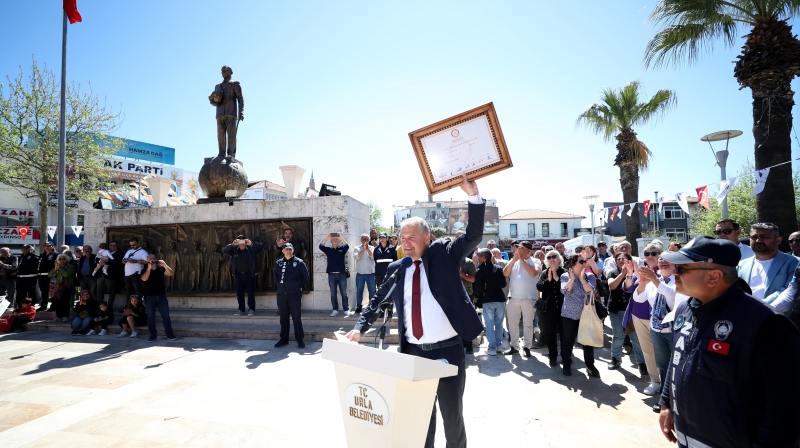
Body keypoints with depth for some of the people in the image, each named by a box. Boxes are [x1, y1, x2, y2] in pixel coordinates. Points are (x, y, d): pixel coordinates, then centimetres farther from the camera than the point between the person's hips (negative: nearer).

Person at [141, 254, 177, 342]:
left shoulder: (161, 269, 6)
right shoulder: (145, 270, 2)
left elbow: (171, 273, -8)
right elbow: (144, 279, -17)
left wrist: (164, 265, -19)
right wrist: (149, 267, -22)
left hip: (161, 296, 1)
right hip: (149, 297, -1)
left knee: (166, 315, 0)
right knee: (150, 316, 3)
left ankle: (169, 334, 5)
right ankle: (153, 335, 13)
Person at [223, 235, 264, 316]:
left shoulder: (251, 249, -1)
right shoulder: (234, 250, 7)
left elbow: (260, 248, -11)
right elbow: (224, 251, -2)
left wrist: (251, 243, -25)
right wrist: (232, 244, -19)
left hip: (249, 274, -3)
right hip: (239, 274, 3)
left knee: (251, 293, -2)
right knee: (239, 293, 8)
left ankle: (252, 309, 7)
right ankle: (241, 310, 17)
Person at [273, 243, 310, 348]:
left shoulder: (299, 262, -3)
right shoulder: (278, 263, 9)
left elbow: (305, 276, 0)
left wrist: (297, 285, 5)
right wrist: (279, 284, 11)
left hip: (294, 294, -4)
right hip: (281, 294, 4)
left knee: (296, 318, -1)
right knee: (283, 318, 12)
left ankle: (300, 339, 9)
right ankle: (284, 339, 23)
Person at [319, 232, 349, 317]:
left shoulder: (342, 249, 6)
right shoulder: (328, 249, 8)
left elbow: (347, 246, -14)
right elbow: (321, 246, -8)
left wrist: (341, 237, -18)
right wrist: (327, 237, -14)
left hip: (341, 274, -1)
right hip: (331, 275, 1)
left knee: (344, 293, 3)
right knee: (333, 294, 6)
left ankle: (346, 309, 10)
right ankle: (335, 310, 14)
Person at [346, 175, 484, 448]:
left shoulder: (443, 254, -2)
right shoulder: (396, 269, 6)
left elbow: (473, 237, -13)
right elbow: (378, 301, 15)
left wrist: (473, 196, -23)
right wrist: (360, 327, 5)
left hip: (448, 351, -3)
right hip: (413, 353, 3)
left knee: (452, 415, 13)